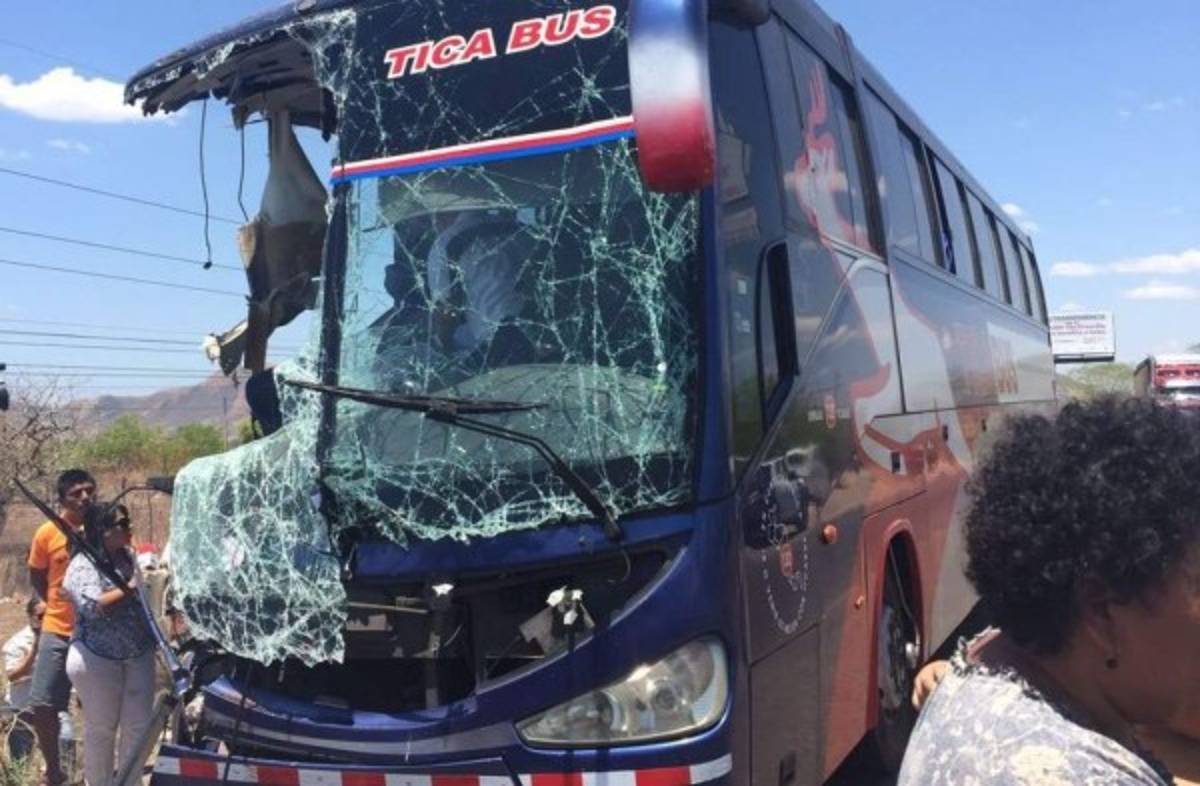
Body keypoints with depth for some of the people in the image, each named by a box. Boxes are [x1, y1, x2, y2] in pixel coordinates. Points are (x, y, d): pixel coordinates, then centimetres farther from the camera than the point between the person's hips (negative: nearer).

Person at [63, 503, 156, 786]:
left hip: (139, 654, 6)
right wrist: (130, 588, -22)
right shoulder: (83, 564, -15)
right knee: (102, 727, 8)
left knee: (139, 724, 10)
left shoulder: (128, 556, 6)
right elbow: (93, 607, -29)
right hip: (98, 658, -6)